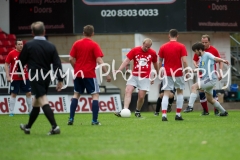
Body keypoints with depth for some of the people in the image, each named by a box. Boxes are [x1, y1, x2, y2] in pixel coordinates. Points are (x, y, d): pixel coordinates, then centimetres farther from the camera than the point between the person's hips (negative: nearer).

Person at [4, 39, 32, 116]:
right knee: (13, 94, 0)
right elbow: (6, 65, -4)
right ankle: (11, 112, 5)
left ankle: (30, 110, 15)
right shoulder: (11, 54, -7)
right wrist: (8, 76, -11)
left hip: (25, 77, 3)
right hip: (15, 78, -3)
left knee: (29, 93, 4)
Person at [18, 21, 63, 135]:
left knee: (43, 101, -13)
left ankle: (54, 127, -27)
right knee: (36, 103, 19)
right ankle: (28, 127, 35)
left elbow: (21, 62, 2)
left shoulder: (28, 45, -7)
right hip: (46, 77, 6)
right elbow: (57, 64, 0)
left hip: (35, 77, -6)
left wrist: (18, 71, 22)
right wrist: (60, 80, 3)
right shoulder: (51, 47, 3)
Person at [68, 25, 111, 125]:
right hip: (90, 74, -4)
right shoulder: (94, 45, -7)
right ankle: (95, 120, -6)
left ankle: (71, 119, 11)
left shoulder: (77, 44, 3)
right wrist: (107, 74, -11)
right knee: (95, 95, 3)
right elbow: (99, 61, -14)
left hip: (78, 74, 4)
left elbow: (71, 59, 2)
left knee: (76, 94, 17)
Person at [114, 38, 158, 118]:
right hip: (134, 76, 1)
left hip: (145, 78, -1)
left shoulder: (152, 53, 0)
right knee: (128, 91, -16)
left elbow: (155, 64, 15)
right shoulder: (135, 50, -3)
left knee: (141, 96, -3)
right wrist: (119, 70, -16)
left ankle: (137, 112, 19)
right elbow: (127, 60, -5)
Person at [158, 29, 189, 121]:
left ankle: (164, 115, -16)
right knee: (180, 92, 16)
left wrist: (160, 72, 16)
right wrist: (186, 72, -3)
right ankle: (178, 114, 13)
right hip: (178, 73, -1)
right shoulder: (181, 47, -5)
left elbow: (160, 62, 5)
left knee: (166, 94, -1)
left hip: (167, 73, 1)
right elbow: (184, 61, -11)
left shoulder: (163, 47, 2)